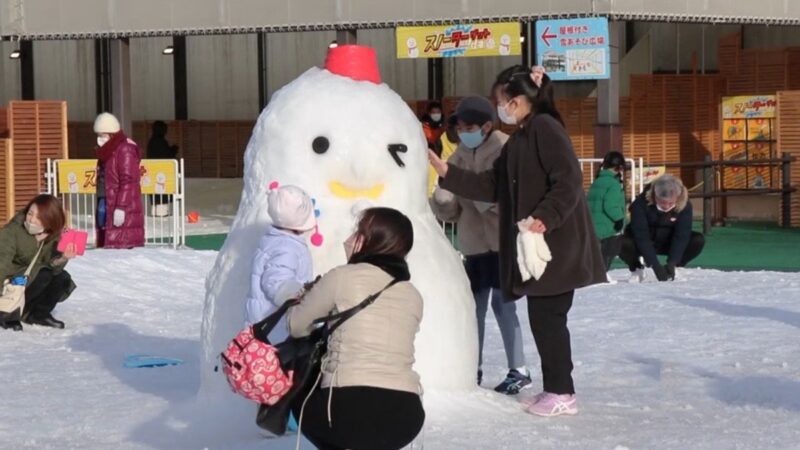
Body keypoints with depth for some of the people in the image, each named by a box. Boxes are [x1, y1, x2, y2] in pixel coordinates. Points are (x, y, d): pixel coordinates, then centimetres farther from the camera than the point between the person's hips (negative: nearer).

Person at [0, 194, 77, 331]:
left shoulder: (54, 236, -10)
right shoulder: (12, 231, -24)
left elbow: (53, 267, -19)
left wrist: (62, 258, -42)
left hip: (32, 281, 5)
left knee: (63, 278, -18)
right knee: (42, 275, -29)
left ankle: (39, 314, -2)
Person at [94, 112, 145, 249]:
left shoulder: (125, 150, -11)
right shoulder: (106, 151, 17)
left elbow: (128, 181, -17)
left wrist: (121, 207, -21)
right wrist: (100, 205, 16)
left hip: (122, 210, -9)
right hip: (106, 204, 9)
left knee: (122, 247, -11)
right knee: (108, 246, 6)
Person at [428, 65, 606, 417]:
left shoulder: (544, 128, -12)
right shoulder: (519, 140, 18)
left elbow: (569, 181, -21)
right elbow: (492, 186, 17)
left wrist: (545, 217, -29)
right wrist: (447, 173, 12)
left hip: (556, 244, -9)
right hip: (537, 244, 10)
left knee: (546, 316, -6)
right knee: (543, 317, 12)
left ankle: (561, 393, 1)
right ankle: (554, 389, 18)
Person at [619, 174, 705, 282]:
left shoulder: (685, 206, -21)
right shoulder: (641, 204, -29)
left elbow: (681, 236, -24)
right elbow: (641, 236, -32)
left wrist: (672, 263, -37)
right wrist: (655, 266, -38)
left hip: (669, 244, 2)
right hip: (644, 245, -2)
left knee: (698, 240, -23)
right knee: (623, 244, -35)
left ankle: (676, 269, 2)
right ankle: (637, 269, -2)